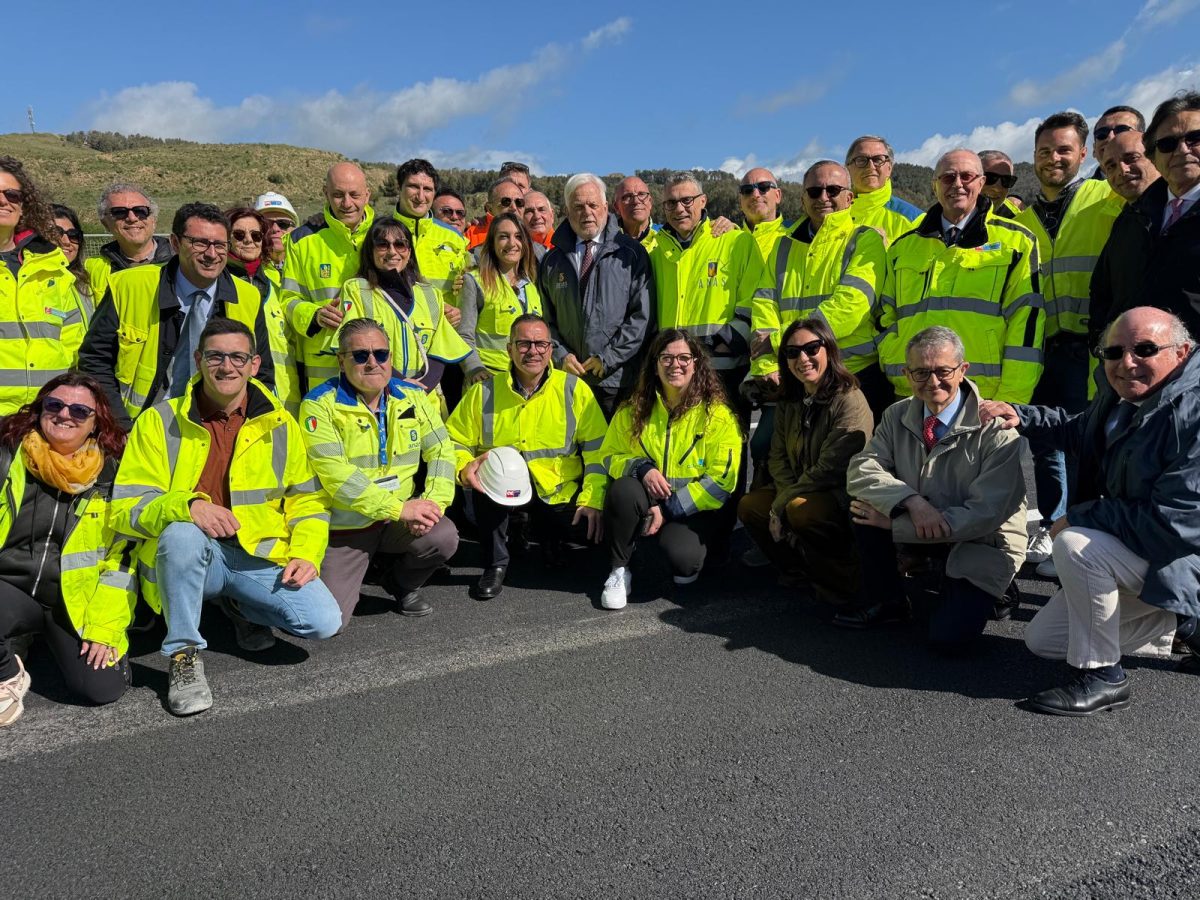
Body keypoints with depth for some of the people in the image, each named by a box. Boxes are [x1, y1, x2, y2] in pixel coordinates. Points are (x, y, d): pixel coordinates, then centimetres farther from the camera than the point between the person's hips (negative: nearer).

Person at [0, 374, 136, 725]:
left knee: (103, 687, -16)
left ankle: (56, 641, 19)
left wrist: (104, 628, -8)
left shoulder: (113, 473, 1)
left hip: (76, 600, 1)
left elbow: (123, 559, -1)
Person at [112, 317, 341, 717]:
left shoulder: (280, 424, 6)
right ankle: (184, 655, -17)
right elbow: (125, 508, -8)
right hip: (189, 555, -2)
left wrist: (306, 554, -8)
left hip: (260, 555, 2)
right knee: (182, 533, -38)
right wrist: (187, 504, -29)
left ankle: (241, 606, 15)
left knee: (324, 621, -19)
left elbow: (308, 499, 11)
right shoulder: (159, 421, -3)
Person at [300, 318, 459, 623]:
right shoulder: (320, 405, -13)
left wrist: (433, 503, -18)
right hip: (344, 527, -3)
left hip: (401, 519, 3)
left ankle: (403, 585, 8)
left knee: (444, 537, -26)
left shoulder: (413, 397, 2)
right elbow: (335, 473, -23)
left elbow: (441, 450, 0)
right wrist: (400, 508, -26)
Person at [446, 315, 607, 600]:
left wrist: (592, 499, -15)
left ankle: (547, 535, 19)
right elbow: (454, 442, 2)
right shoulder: (484, 392, -3)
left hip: (559, 492, 1)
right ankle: (495, 563, -11)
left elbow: (597, 449, -5)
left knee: (597, 529, -20)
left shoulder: (574, 389, -4)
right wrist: (464, 468, -21)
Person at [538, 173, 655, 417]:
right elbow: (545, 317, 13)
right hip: (568, 379, 3)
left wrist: (608, 357, -10)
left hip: (617, 379, -2)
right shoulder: (552, 261, 12)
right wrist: (560, 355, -3)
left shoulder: (631, 254, 2)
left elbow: (643, 315, -4)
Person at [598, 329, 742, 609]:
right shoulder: (634, 410, 5)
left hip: (697, 510, -3)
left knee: (681, 555, -33)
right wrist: (641, 468, -16)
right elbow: (609, 456, 7)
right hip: (647, 503, 3)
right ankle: (619, 570, -12)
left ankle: (687, 563, 7)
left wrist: (668, 510, -17)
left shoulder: (718, 415, -6)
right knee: (624, 488, -31)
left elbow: (721, 481, -10)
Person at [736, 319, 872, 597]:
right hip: (798, 492, 8)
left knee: (800, 510, -34)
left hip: (844, 497, -8)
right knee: (749, 505, -10)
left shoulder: (850, 400, -18)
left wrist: (781, 504, -18)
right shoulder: (789, 404, 8)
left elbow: (830, 469, -22)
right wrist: (784, 497, -15)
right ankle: (802, 571, 7)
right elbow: (778, 457, 5)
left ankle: (845, 581, -10)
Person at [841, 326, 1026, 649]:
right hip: (921, 538, 5)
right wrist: (912, 501, -32)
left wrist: (894, 523, -24)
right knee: (865, 502, -20)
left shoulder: (995, 428, -19)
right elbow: (860, 471, -13)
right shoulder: (897, 417, -3)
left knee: (948, 636, -25)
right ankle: (886, 600, 0)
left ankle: (984, 593, 10)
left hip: (980, 546, -5)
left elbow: (986, 514, -24)